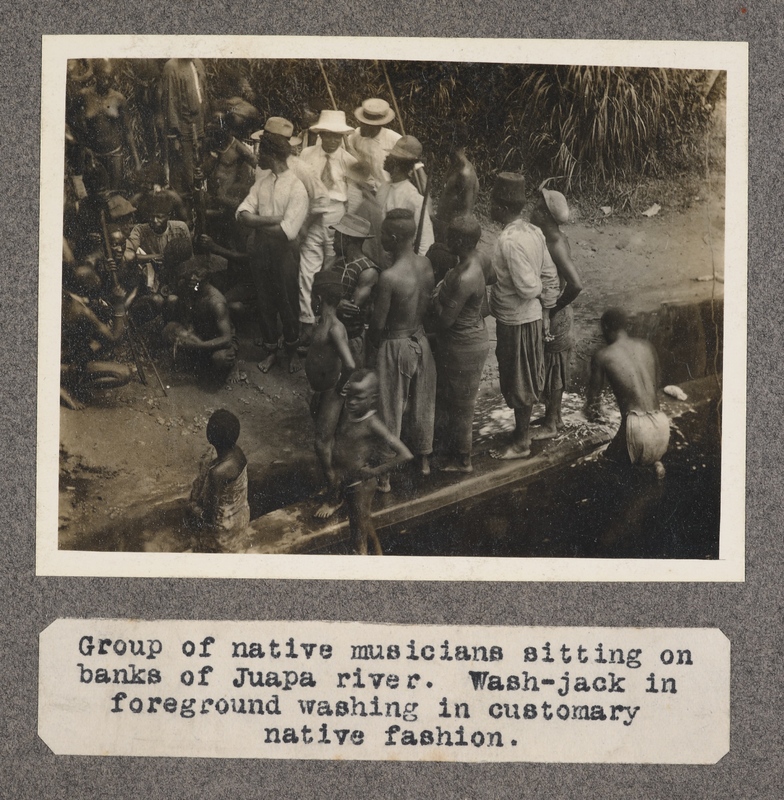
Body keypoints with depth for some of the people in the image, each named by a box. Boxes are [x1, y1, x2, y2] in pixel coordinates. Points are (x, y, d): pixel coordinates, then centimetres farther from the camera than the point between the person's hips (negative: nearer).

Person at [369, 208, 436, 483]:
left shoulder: (389, 277, -29)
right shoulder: (426, 264, -9)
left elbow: (378, 323, -19)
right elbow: (428, 303, 4)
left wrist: (374, 339, 1)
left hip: (395, 346, -6)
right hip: (421, 341, 6)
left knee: (389, 412, 10)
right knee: (422, 403, 23)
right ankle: (423, 458, 43)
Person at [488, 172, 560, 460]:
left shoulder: (509, 241, -26)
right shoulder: (533, 232, 1)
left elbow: (528, 287, -28)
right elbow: (550, 276, 5)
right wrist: (546, 310, 12)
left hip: (515, 321, -8)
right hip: (533, 317, 8)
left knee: (518, 383, 6)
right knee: (525, 380, 20)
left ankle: (521, 443, 20)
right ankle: (522, 431, 34)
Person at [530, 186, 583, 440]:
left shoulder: (555, 245, -26)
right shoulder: (551, 239, 3)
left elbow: (576, 285, -35)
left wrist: (554, 309, -22)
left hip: (553, 316, -9)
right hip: (550, 311, 9)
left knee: (551, 371, 5)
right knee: (551, 371, 20)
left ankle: (550, 425, 19)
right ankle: (554, 417, 35)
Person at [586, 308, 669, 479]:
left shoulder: (602, 356, 0)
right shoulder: (647, 346, 12)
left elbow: (594, 394, 11)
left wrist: (591, 411, 34)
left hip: (636, 426, -4)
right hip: (661, 424, 5)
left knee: (612, 454, 27)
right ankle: (654, 461, 4)